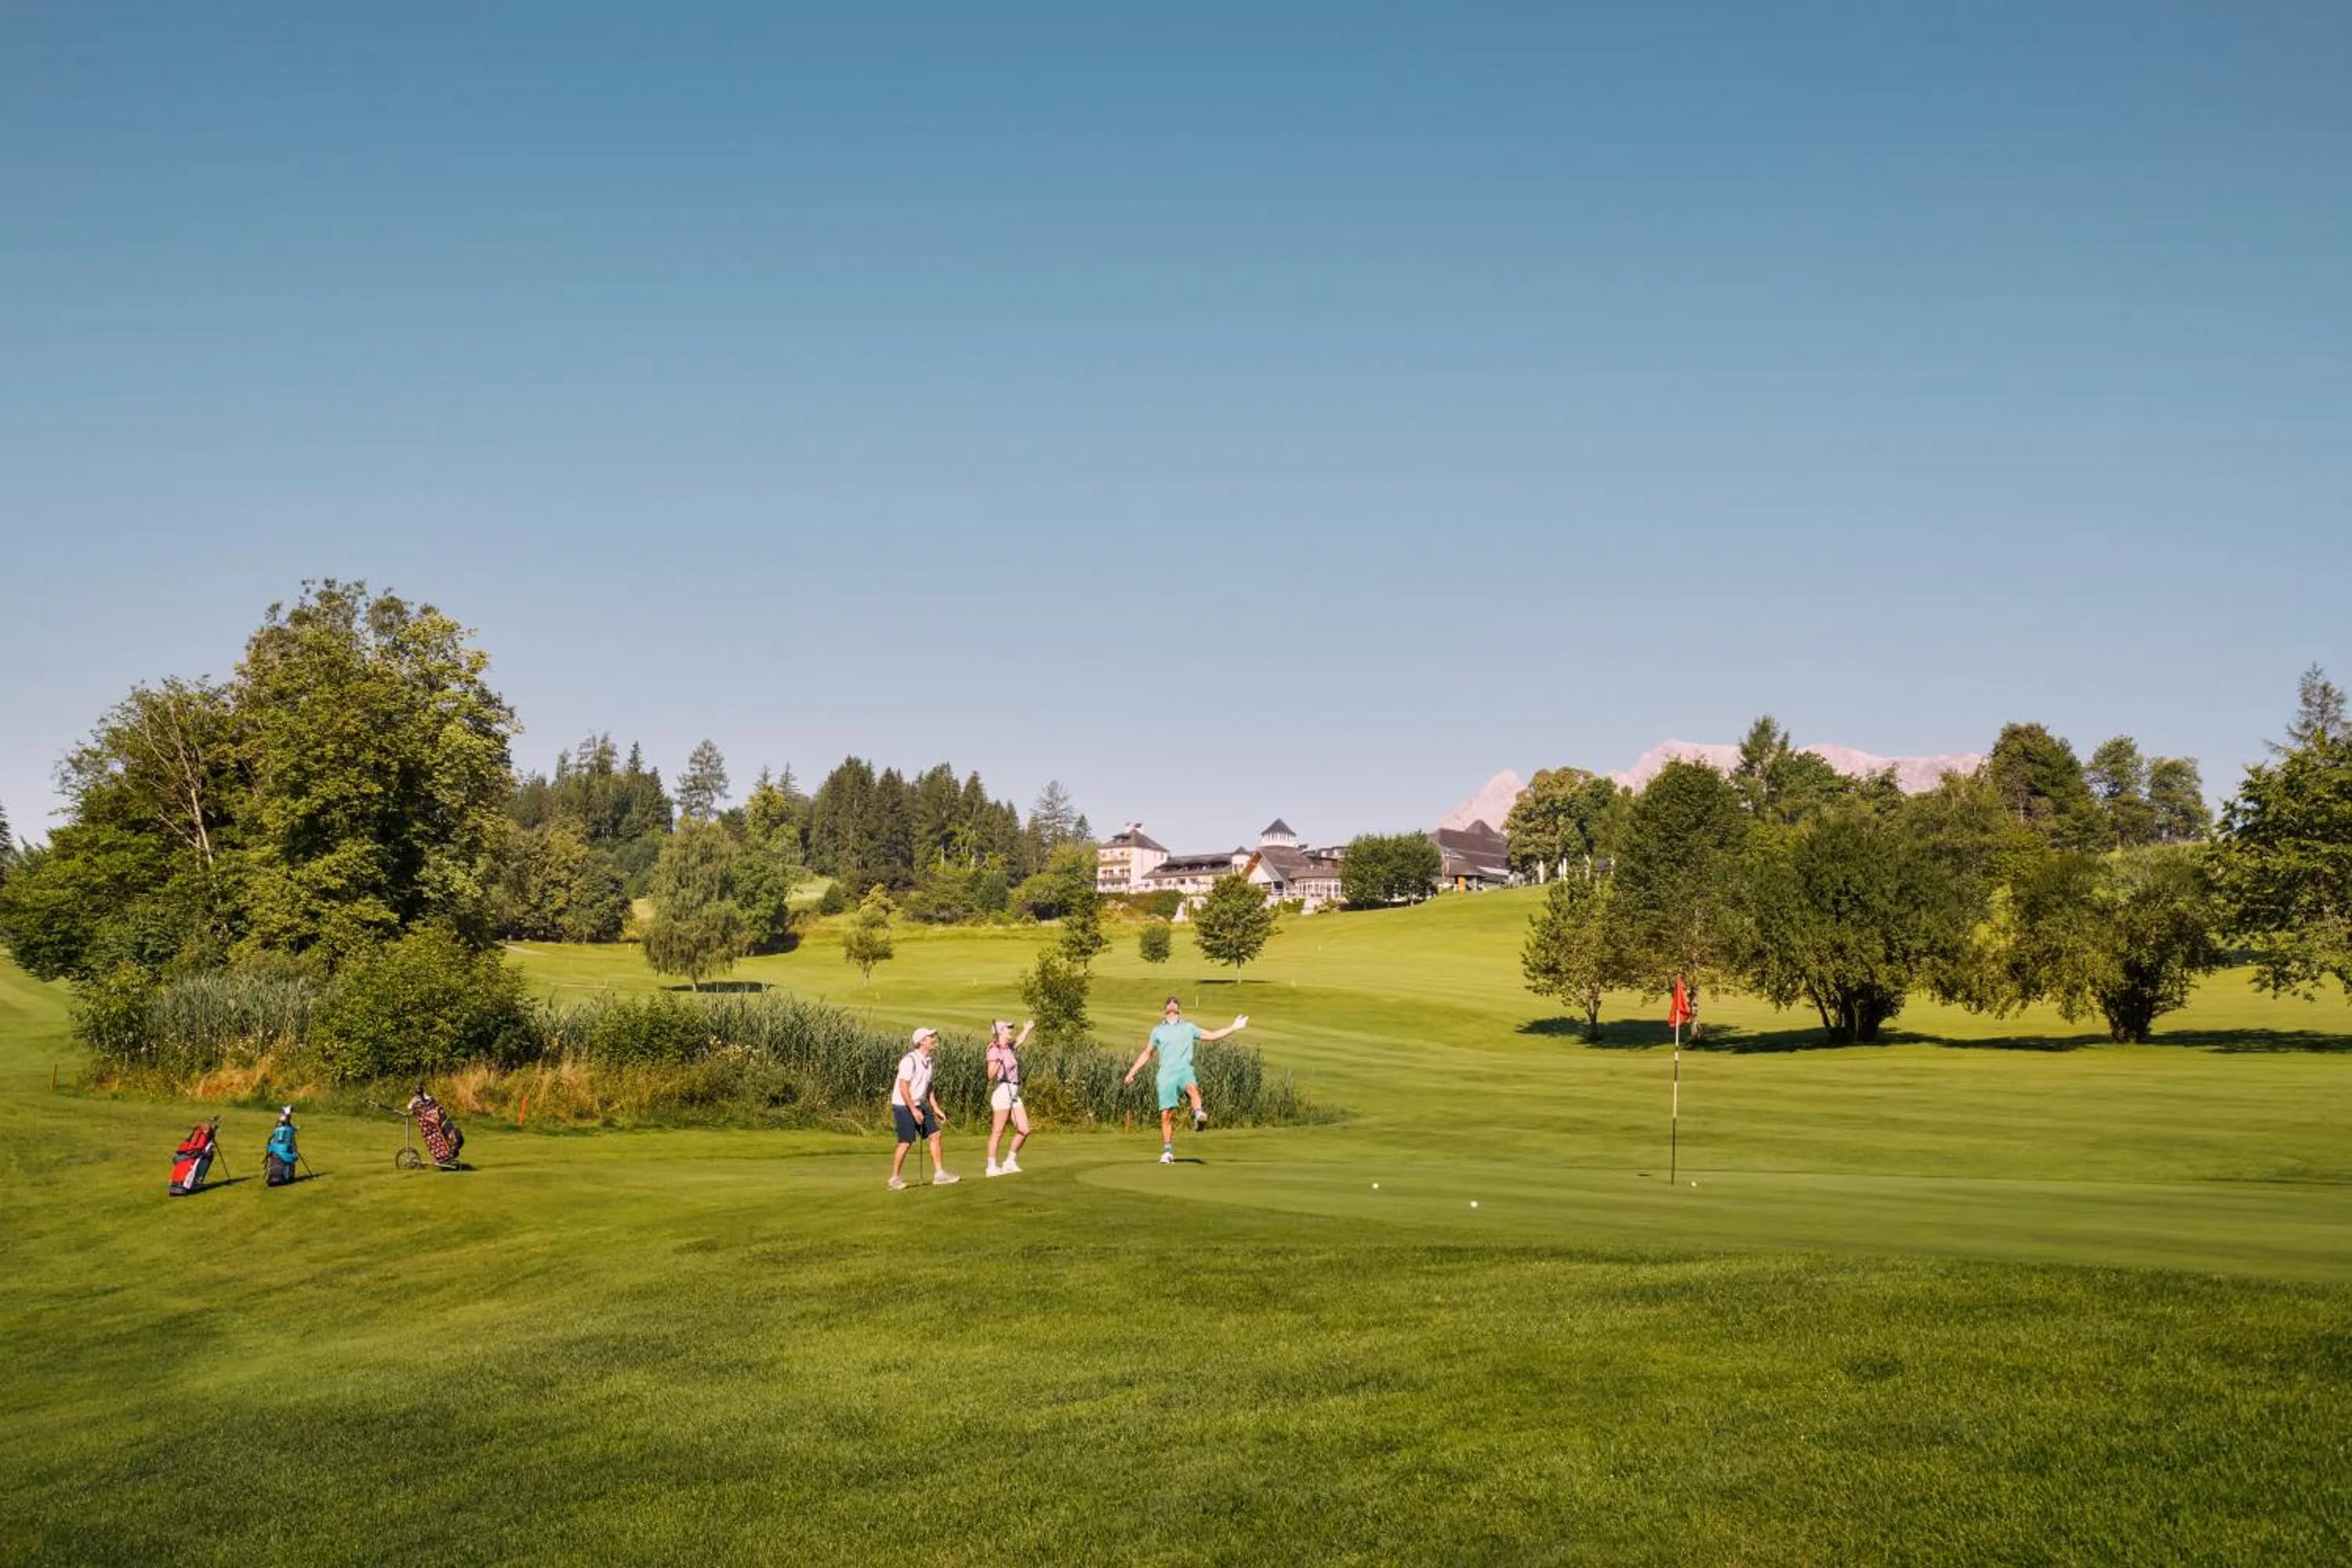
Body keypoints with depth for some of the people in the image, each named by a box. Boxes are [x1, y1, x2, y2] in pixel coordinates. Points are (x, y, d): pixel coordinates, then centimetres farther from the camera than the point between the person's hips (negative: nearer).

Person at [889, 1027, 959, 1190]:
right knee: (906, 1142, -7)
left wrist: (936, 1109, 14)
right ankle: (894, 1179, 5)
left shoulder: (928, 1061, 9)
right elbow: (903, 1088, -21)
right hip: (903, 1106, -8)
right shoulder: (909, 1060, -18)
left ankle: (939, 1174, 6)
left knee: (935, 1135, 2)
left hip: (920, 1105, 8)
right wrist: (914, 1110, -23)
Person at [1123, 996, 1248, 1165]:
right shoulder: (1158, 1031, 19)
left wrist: (1233, 1028, 11)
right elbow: (1147, 1054, 28)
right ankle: (1167, 1152, 3)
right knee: (1166, 1114, -5)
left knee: (1192, 1088, -38)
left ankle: (1199, 1115, -58)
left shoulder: (1189, 1028, 18)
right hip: (1166, 1074, 1)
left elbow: (1212, 1035, 19)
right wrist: (1132, 1072, 23)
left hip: (1185, 1070, -1)